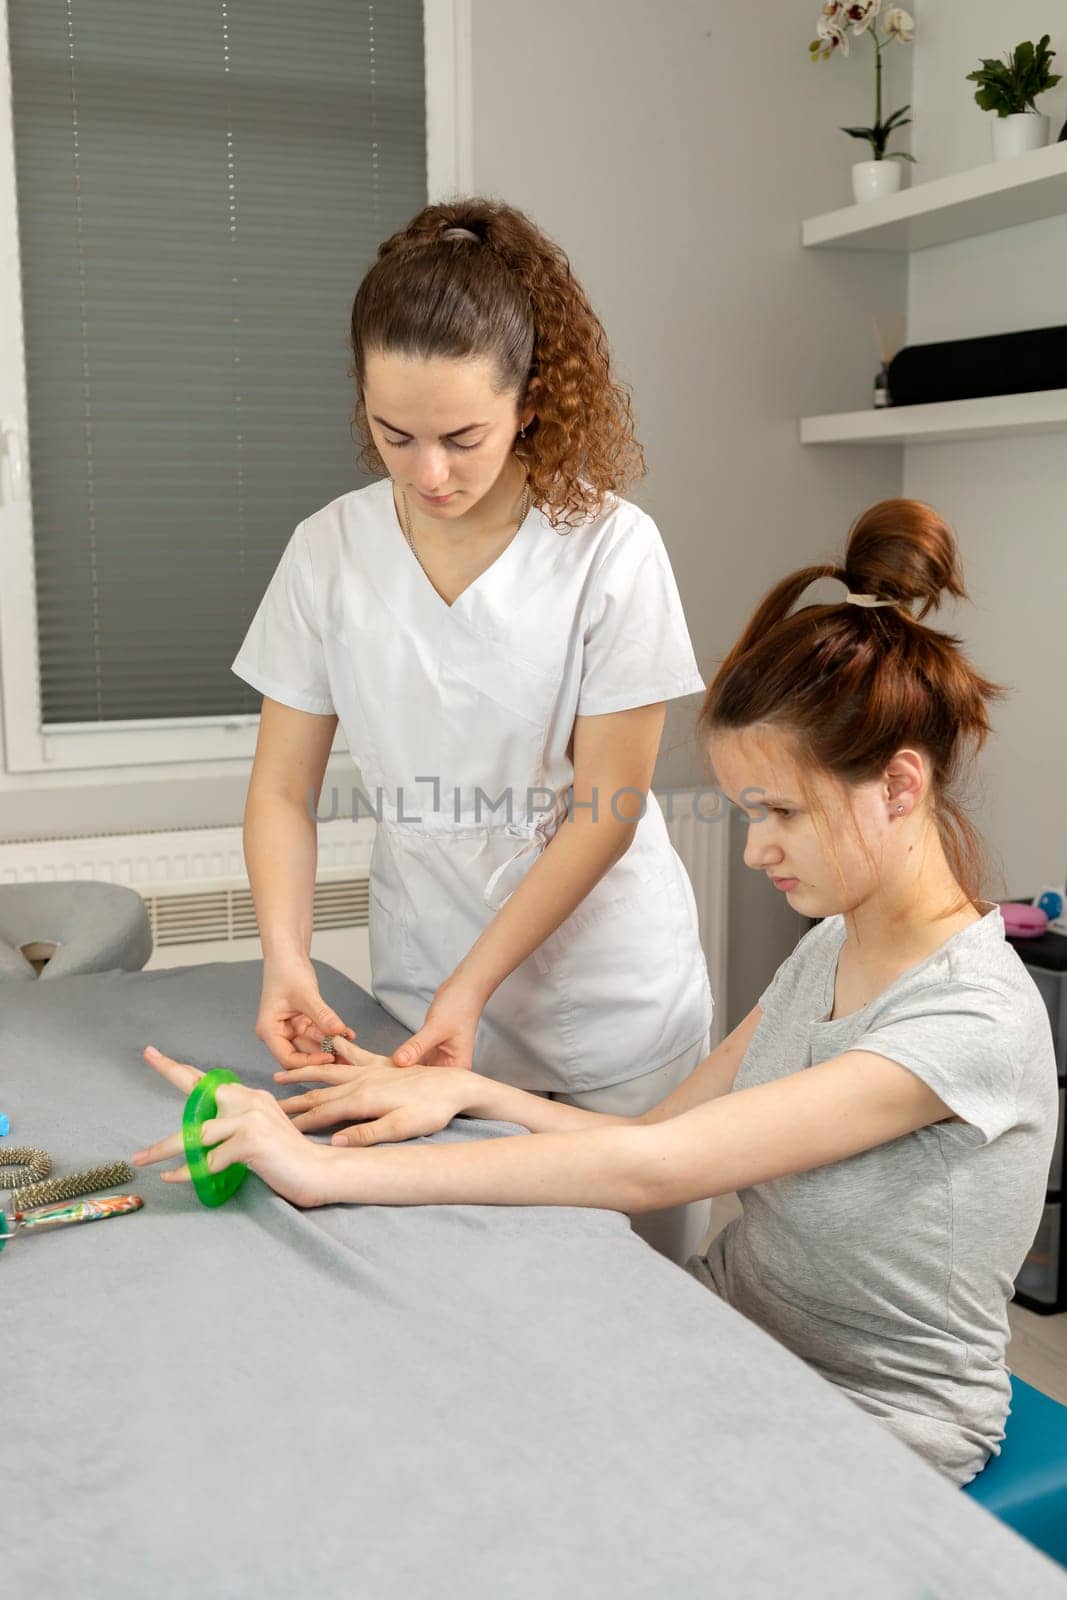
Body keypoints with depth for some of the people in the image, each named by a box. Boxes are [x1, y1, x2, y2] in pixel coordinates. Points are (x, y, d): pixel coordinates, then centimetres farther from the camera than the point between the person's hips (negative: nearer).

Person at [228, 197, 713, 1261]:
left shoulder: (610, 548, -14)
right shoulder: (328, 552, -5)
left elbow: (605, 811, -12)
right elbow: (282, 791, -2)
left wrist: (473, 985, -18)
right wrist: (286, 961, -17)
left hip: (610, 1009, -2)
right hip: (422, 998, 2)